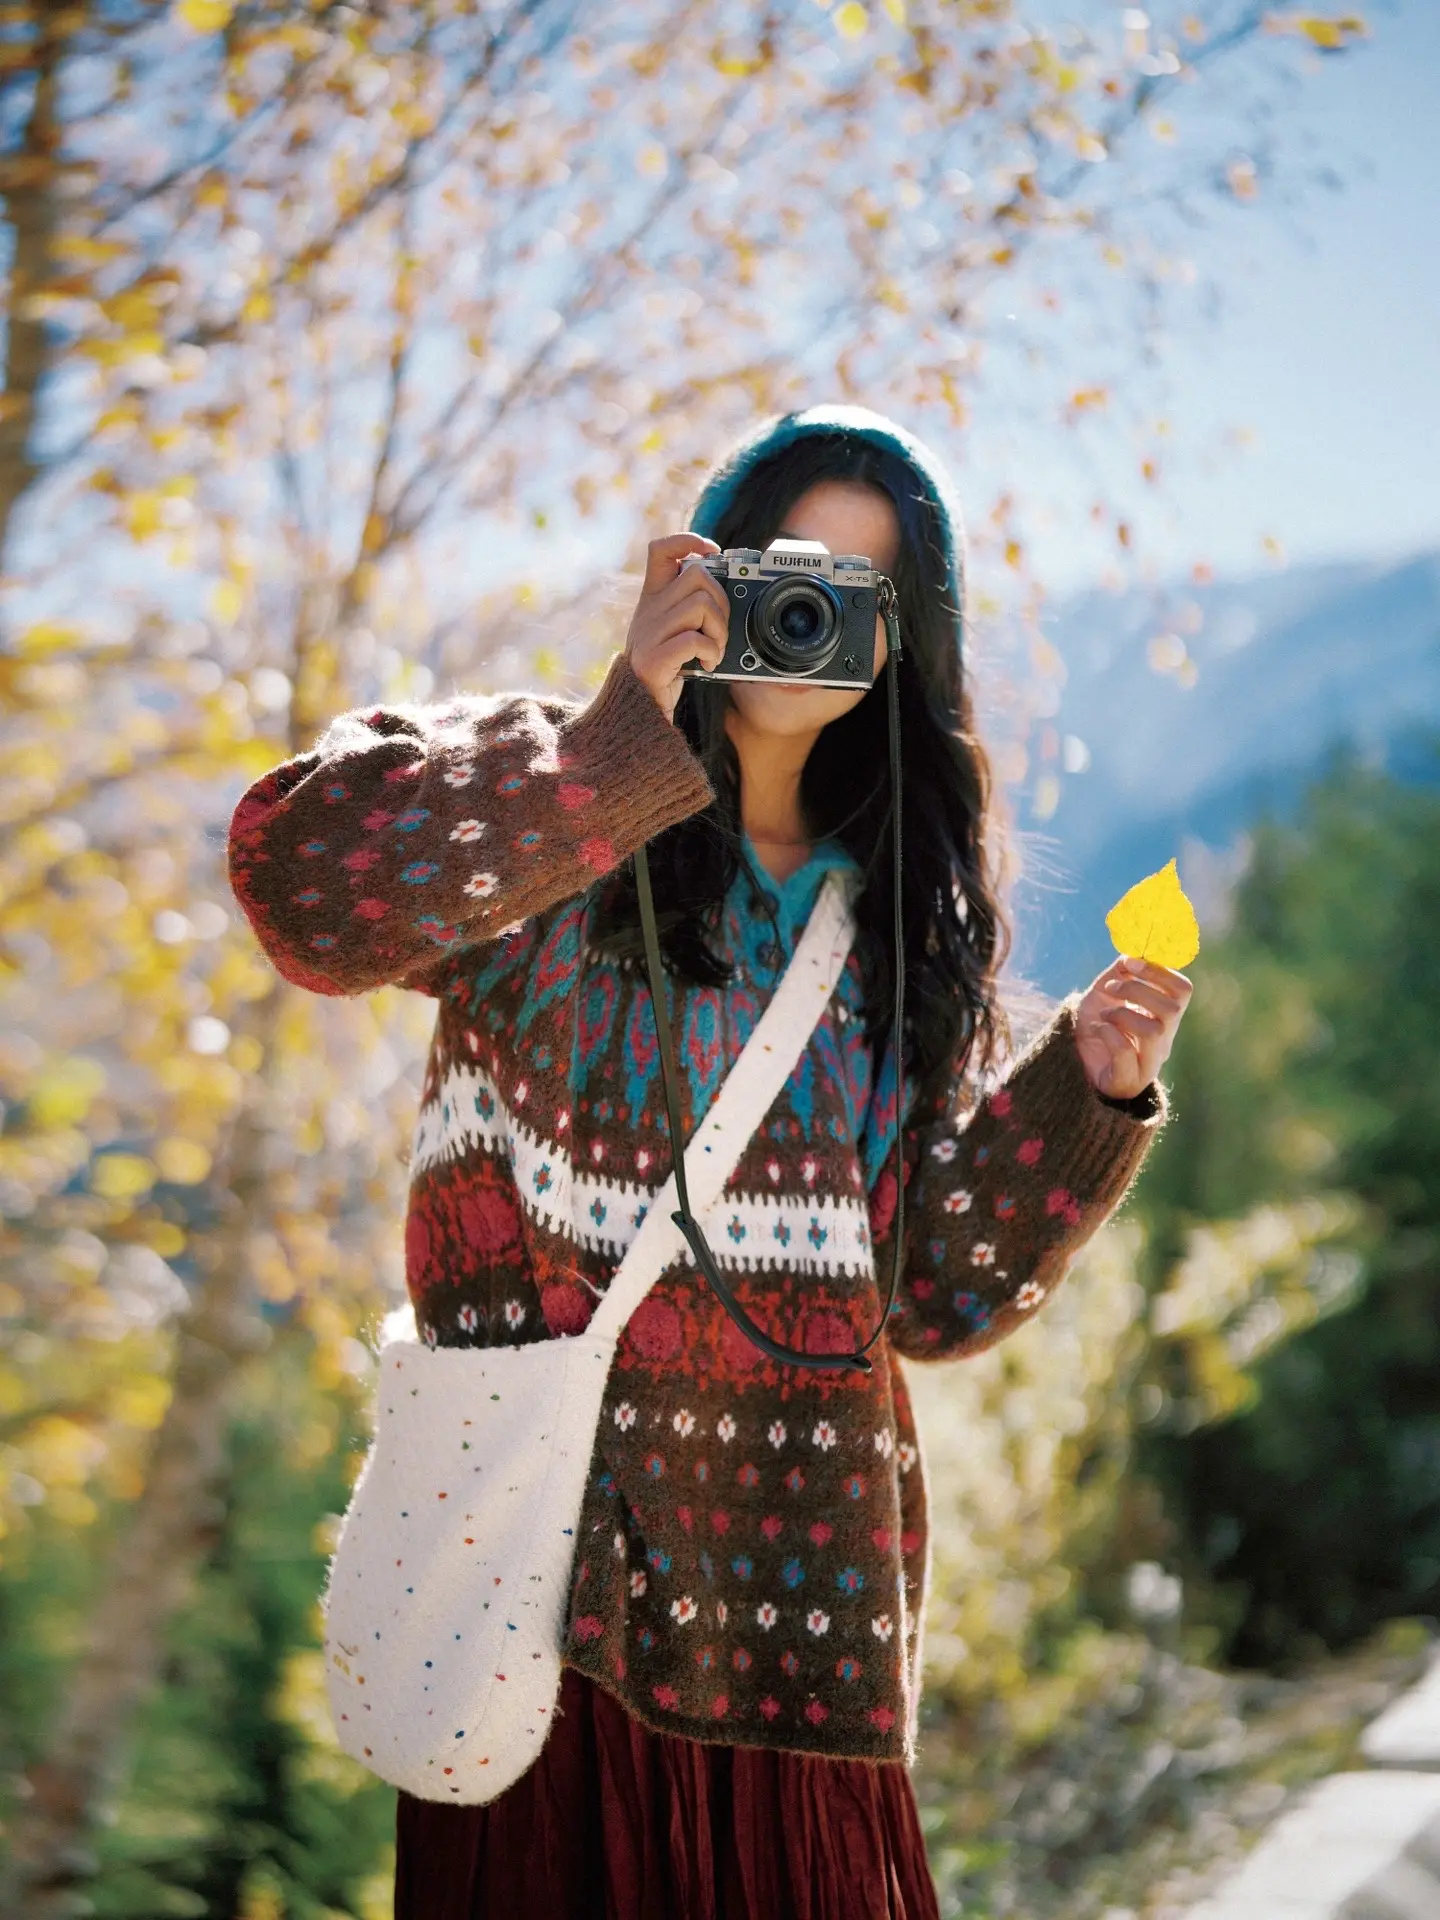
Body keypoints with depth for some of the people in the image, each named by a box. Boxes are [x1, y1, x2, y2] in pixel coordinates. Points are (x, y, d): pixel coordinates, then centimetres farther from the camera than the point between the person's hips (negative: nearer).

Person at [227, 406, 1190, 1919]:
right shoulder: (569, 828, 0)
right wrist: (623, 736, -22)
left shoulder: (901, 919, 12)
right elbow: (302, 871, -22)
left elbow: (932, 1286, 11)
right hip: (555, 1562, -3)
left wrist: (1088, 1091, -3)